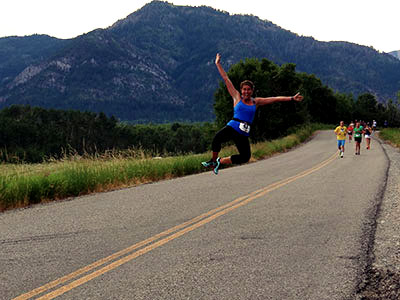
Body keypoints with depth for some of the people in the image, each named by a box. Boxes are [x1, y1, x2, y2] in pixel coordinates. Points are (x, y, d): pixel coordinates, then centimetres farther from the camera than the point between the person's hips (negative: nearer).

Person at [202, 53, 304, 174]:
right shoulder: (237, 97, 7)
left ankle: (220, 161, 16)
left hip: (243, 133, 3)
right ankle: (213, 160, -4)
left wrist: (292, 98, 10)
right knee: (217, 139, -33)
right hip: (232, 128, -3)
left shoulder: (256, 102, 12)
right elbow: (226, 79, 9)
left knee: (245, 157, -6)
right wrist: (218, 64, 11)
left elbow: (275, 99, 12)